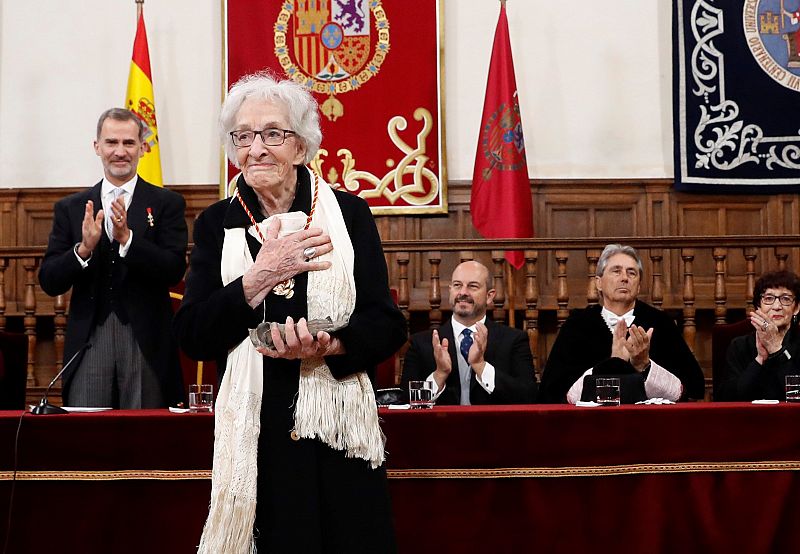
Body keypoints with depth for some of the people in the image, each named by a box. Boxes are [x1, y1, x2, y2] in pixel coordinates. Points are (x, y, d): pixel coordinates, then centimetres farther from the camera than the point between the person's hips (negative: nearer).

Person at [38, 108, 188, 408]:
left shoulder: (167, 203, 4)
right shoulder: (70, 208, 10)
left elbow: (174, 271, -7)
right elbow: (49, 282, 4)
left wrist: (127, 238, -18)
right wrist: (83, 249, -14)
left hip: (146, 344, -1)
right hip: (89, 343, 1)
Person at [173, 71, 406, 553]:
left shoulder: (349, 213, 2)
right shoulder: (218, 224, 6)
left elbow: (388, 325, 0)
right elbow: (192, 336, -2)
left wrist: (326, 346, -18)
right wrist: (260, 277, -13)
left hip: (341, 437, 0)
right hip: (256, 437, 1)